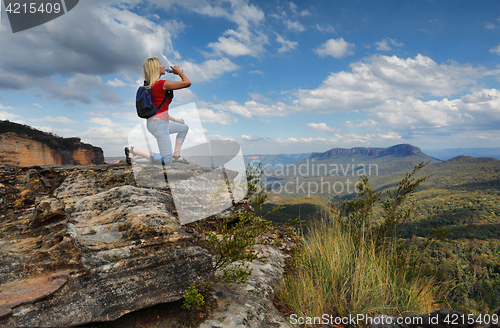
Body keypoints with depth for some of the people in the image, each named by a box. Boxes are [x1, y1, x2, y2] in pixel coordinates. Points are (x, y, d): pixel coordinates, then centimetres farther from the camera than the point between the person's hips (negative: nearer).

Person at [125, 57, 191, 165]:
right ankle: (133, 150, -7)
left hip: (154, 122, 10)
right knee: (166, 161, -6)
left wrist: (175, 119, 22)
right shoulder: (162, 84, -16)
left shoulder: (151, 85, 12)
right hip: (159, 124, -10)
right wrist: (179, 72, 3)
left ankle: (176, 155, 27)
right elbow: (187, 83, -15)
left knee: (184, 127, 28)